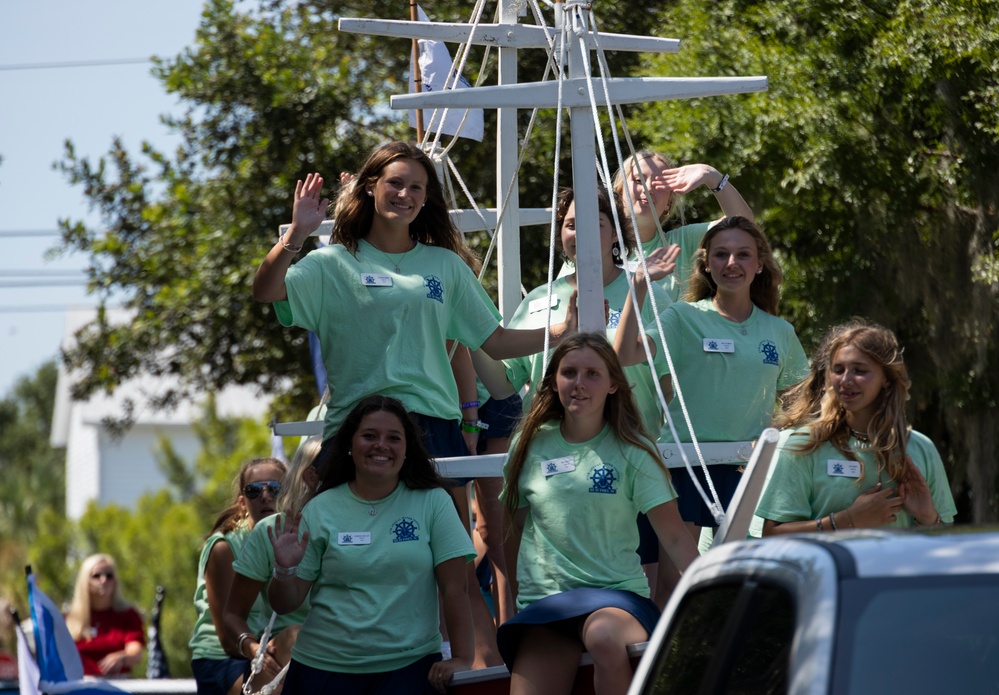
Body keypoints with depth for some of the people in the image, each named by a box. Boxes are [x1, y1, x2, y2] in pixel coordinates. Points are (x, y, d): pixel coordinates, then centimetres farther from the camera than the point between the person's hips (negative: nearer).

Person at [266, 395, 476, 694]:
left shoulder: (432, 502, 1)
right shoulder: (320, 510, 3)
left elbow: (455, 588, -3)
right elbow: (285, 604, 4)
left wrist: (462, 659, -10)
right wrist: (285, 569, -16)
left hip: (409, 665, -1)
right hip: (324, 666, 1)